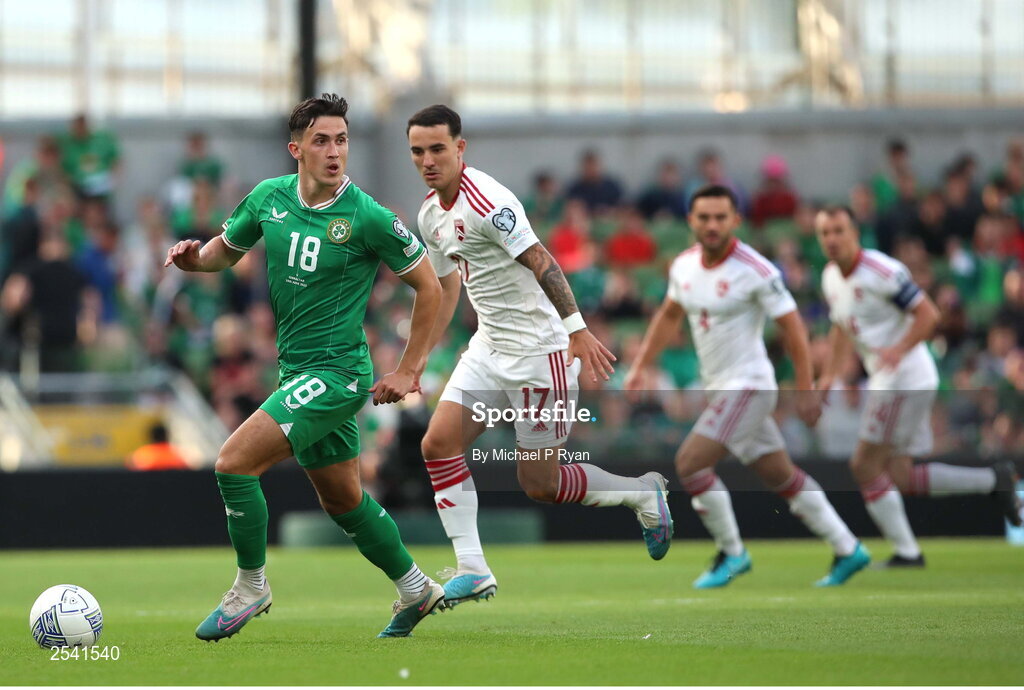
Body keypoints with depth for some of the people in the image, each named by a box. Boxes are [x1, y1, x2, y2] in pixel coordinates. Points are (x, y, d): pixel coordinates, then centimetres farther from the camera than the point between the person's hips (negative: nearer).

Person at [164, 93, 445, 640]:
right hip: (296, 371, 7)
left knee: (235, 461, -17)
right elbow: (226, 249, 18)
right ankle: (416, 590, 35)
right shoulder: (268, 198, 1)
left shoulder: (368, 217, -15)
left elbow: (428, 285, -5)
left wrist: (409, 371, -5)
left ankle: (250, 587, 0)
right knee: (342, 498, 18)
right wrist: (193, 257, -6)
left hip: (337, 371, -7)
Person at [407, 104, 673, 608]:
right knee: (439, 443, -7)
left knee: (539, 484, -2)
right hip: (490, 348, 8)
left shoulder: (485, 200, -19)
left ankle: (644, 494, 22)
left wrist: (576, 330, -36)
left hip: (538, 352, -8)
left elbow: (539, 260, -26)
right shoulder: (430, 214, 10)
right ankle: (472, 572, 0)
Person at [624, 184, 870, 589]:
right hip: (719, 387, 8)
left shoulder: (755, 271, -17)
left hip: (748, 385, -8)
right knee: (781, 477, 14)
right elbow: (670, 315, 21)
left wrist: (805, 390, -14)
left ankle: (731, 553, 1)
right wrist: (641, 367, 17)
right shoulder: (684, 265, 4)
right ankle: (847, 551, 23)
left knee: (690, 462, -15)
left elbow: (792, 327, -13)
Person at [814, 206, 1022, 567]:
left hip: (905, 379, -9)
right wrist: (829, 374, 17)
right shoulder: (830, 278, 10)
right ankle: (993, 480, 14)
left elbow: (928, 313, -18)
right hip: (885, 381, 9)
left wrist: (899, 349, -31)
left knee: (865, 466, -7)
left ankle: (906, 551, 1)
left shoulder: (882, 271, -17)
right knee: (899, 477, 8)